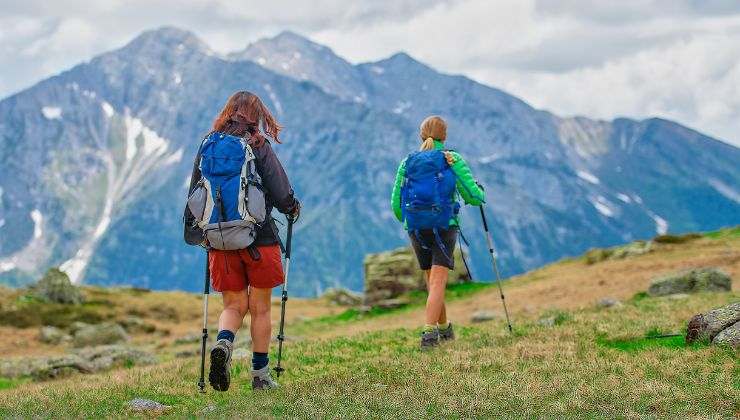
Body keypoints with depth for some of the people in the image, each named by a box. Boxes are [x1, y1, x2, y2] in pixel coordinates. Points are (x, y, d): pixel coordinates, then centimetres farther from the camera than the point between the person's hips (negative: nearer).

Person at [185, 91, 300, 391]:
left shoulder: (206, 147, 5)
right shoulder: (258, 146, -7)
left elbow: (194, 195, 9)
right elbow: (281, 193, -10)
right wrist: (293, 209, 12)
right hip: (259, 239, -3)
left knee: (234, 305, 13)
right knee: (260, 308, 9)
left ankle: (223, 343, -18)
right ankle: (260, 375, 14)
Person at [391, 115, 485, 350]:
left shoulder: (407, 163, 6)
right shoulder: (453, 161, -2)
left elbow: (396, 204, 5)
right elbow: (473, 197, -2)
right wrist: (480, 193, 21)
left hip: (416, 230, 4)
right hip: (445, 227, -4)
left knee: (432, 281, 18)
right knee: (438, 282, -8)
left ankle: (444, 329, 31)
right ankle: (429, 332, -23)